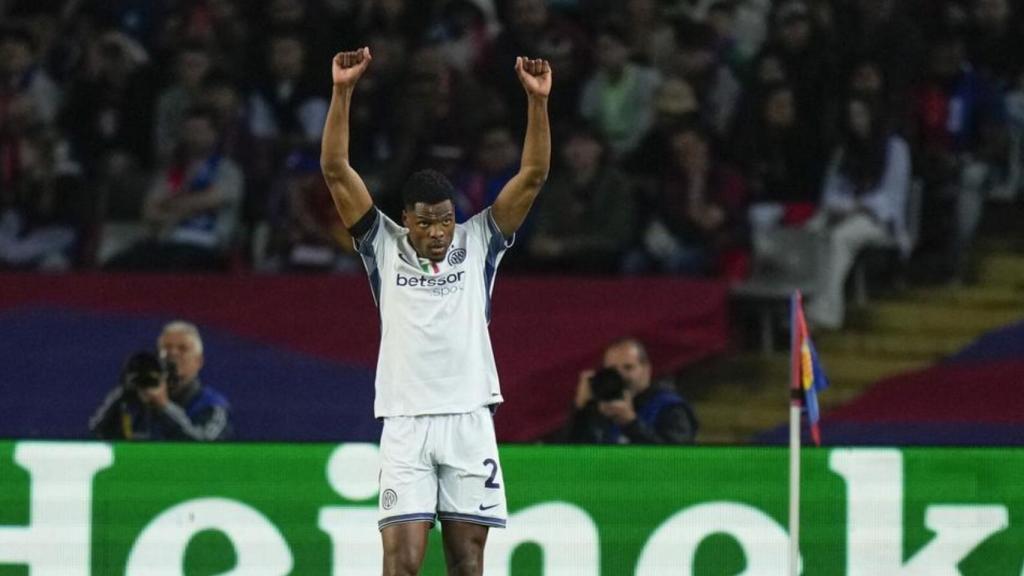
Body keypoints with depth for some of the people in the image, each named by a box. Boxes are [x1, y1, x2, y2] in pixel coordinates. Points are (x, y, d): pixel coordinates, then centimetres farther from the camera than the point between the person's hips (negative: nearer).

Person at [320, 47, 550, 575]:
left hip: (469, 419, 1)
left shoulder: (478, 244, 7)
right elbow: (335, 171, -2)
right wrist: (342, 92, -11)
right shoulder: (383, 245, 5)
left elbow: (533, 176, 1)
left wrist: (537, 101, -11)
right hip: (405, 422, -1)